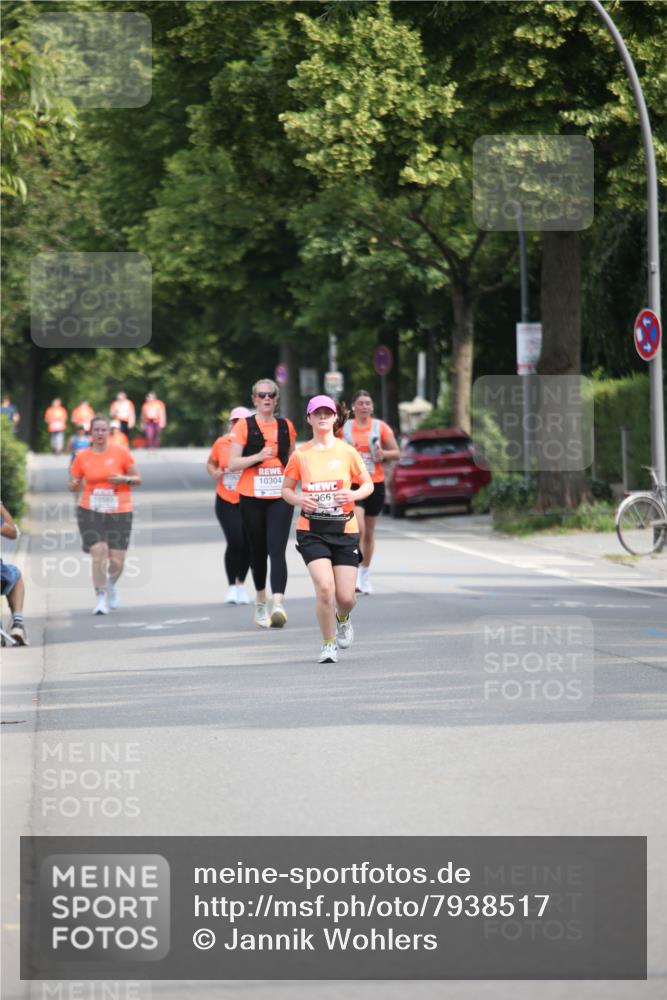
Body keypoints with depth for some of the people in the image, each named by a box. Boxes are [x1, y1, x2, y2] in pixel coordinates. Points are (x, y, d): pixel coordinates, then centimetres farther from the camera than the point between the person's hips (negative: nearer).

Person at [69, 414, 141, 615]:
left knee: (116, 561, -1)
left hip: (119, 512, 0)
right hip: (91, 511, 0)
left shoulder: (120, 453, -2)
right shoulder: (82, 457, 2)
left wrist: (124, 479, -17)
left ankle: (111, 584, 34)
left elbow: (138, 479, 4)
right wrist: (75, 485, -15)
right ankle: (101, 598, -1)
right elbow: (73, 487, 9)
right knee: (98, 553, -15)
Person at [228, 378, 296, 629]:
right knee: (258, 551, 9)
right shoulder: (244, 426, -1)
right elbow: (232, 464, -6)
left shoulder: (286, 426, 10)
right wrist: (258, 456, -19)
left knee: (277, 549, -14)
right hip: (252, 497, -1)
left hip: (280, 497, 1)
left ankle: (278, 604, -26)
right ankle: (260, 602, 28)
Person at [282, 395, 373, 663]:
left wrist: (354, 494, -13)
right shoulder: (300, 455, 2)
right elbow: (286, 489, 12)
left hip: (344, 530, 1)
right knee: (324, 587, -18)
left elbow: (368, 484, 9)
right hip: (311, 530, -1)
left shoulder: (347, 452, 2)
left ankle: (342, 619, 38)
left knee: (345, 597, -1)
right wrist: (299, 500, -10)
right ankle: (328, 644, 1)